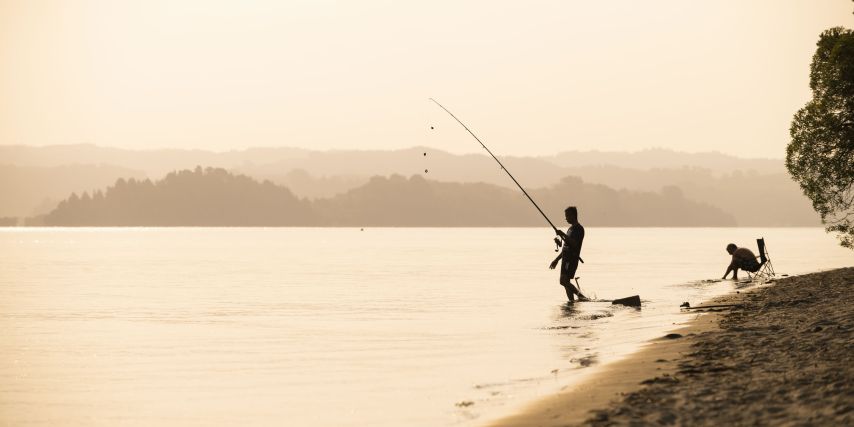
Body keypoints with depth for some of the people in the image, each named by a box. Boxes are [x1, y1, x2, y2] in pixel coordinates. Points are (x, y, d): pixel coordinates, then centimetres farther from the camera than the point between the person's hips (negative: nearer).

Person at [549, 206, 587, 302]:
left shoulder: (579, 229, -8)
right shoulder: (571, 229, 21)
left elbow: (574, 244, -22)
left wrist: (563, 235, -23)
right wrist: (556, 260, 24)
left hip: (572, 259, -10)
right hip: (566, 258, 10)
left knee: (565, 281, -17)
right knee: (563, 281, 9)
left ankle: (571, 300, -17)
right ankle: (580, 296, 16)